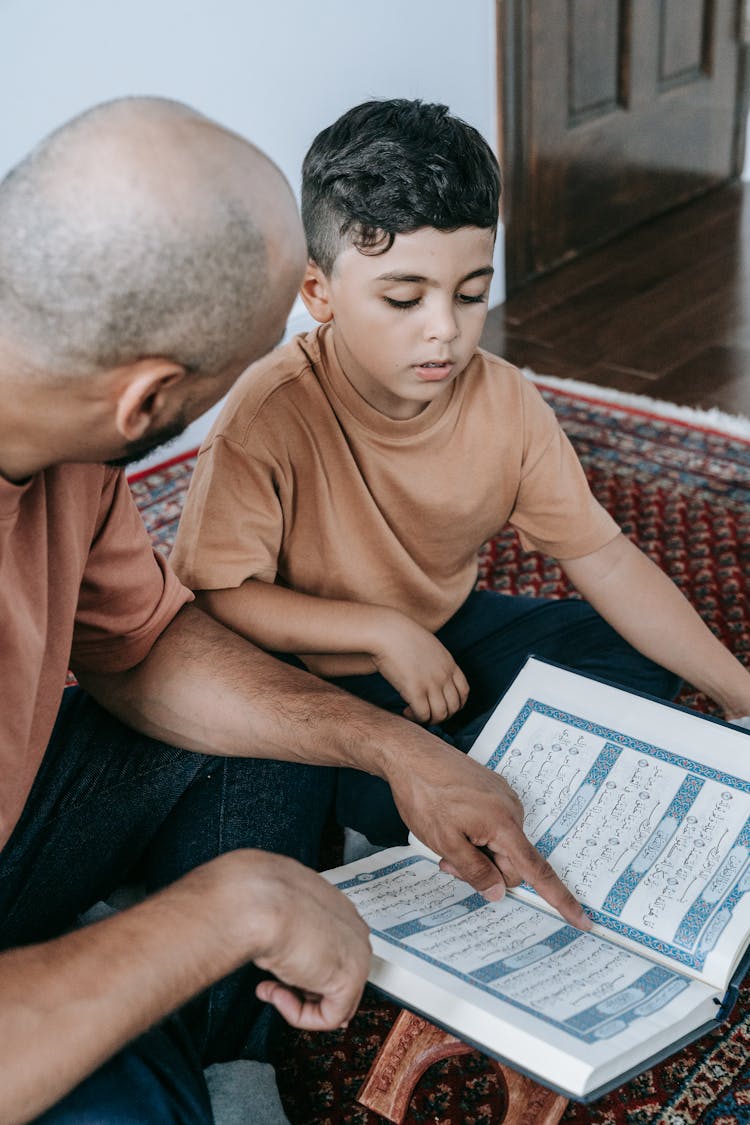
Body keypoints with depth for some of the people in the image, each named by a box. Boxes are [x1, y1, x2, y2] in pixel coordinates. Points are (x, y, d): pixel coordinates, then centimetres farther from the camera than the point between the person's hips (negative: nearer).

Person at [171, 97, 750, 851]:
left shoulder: (505, 403, -12)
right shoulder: (271, 413, -27)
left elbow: (604, 558, -8)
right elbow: (215, 596, -25)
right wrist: (381, 631, -30)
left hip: (447, 632, 6)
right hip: (313, 674, -5)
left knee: (640, 662, -2)